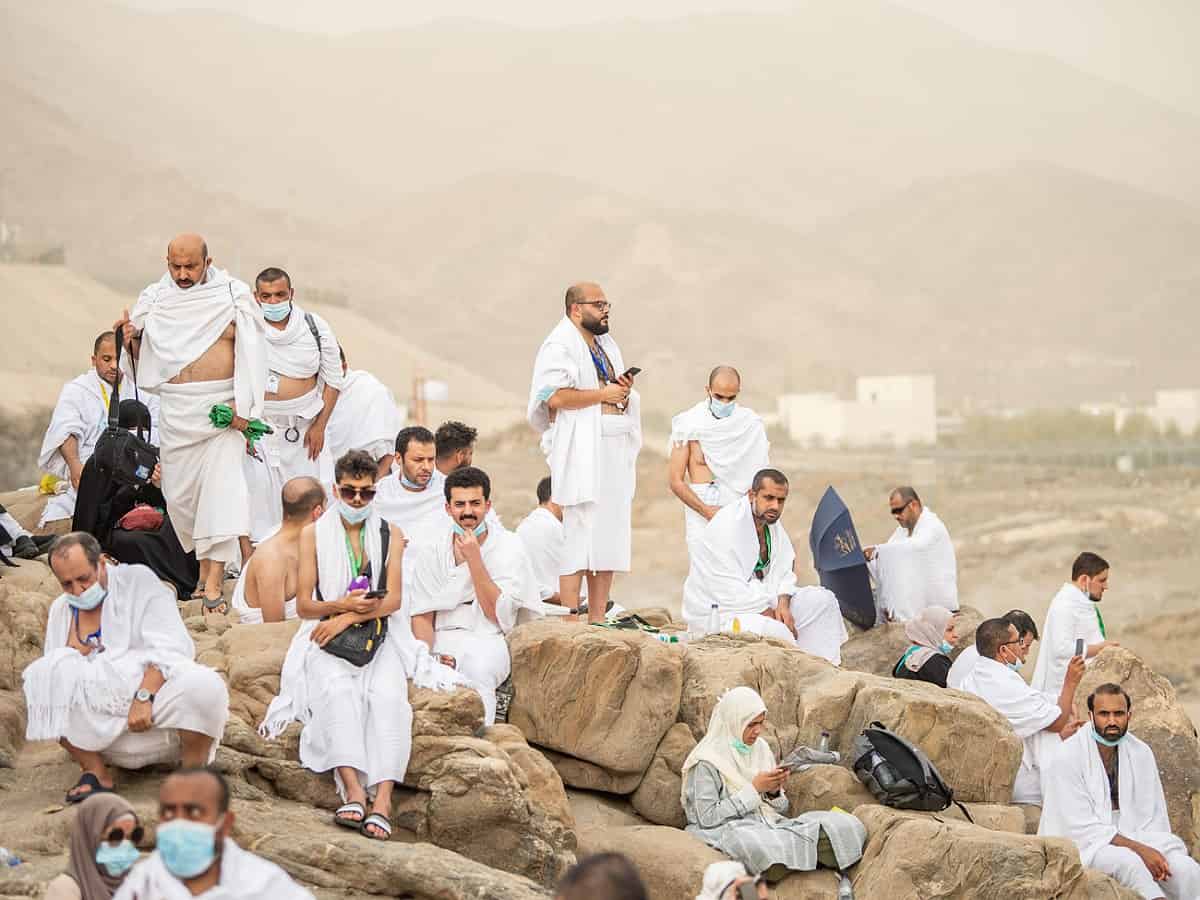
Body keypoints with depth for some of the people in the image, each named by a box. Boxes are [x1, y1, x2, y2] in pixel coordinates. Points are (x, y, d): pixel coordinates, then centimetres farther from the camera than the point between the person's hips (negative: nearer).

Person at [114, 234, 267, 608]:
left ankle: (214, 578, -16)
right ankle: (203, 559, 25)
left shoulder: (233, 296, -2)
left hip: (221, 406, -4)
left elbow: (250, 352, -5)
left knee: (221, 482, -13)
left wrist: (242, 405, -14)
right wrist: (131, 339, -8)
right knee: (180, 491, 6)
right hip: (175, 409, 4)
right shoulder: (155, 299, 7)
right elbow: (143, 353, 16)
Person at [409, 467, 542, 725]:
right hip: (442, 640, 2)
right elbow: (422, 616, 7)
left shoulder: (508, 547, 1)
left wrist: (473, 558, -11)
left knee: (477, 668, -37)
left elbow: (497, 614, -5)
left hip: (487, 642, -2)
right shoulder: (431, 552, 9)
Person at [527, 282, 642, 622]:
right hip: (579, 452, -9)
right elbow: (554, 396, -19)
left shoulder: (606, 345, 20)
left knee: (609, 533, 6)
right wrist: (603, 394, -14)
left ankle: (598, 620, 9)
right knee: (579, 533, -12)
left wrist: (624, 392, 3)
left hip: (613, 453, 9)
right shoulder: (560, 346, -6)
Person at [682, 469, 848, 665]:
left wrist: (783, 604, -12)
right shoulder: (728, 527, -23)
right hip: (718, 610, -9)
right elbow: (731, 591, -27)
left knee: (823, 600, 2)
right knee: (776, 632, -35)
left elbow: (783, 572, 9)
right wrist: (772, 616, -21)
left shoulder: (772, 522, 6)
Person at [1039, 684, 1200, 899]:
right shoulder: (1068, 758, -9)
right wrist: (1138, 849, -21)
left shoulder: (1141, 753, 7)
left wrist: (1154, 852, -11)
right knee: (1129, 861, -36)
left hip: (1134, 837, 5)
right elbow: (1082, 826, -14)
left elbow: (1153, 817, 10)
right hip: (1084, 845, -4)